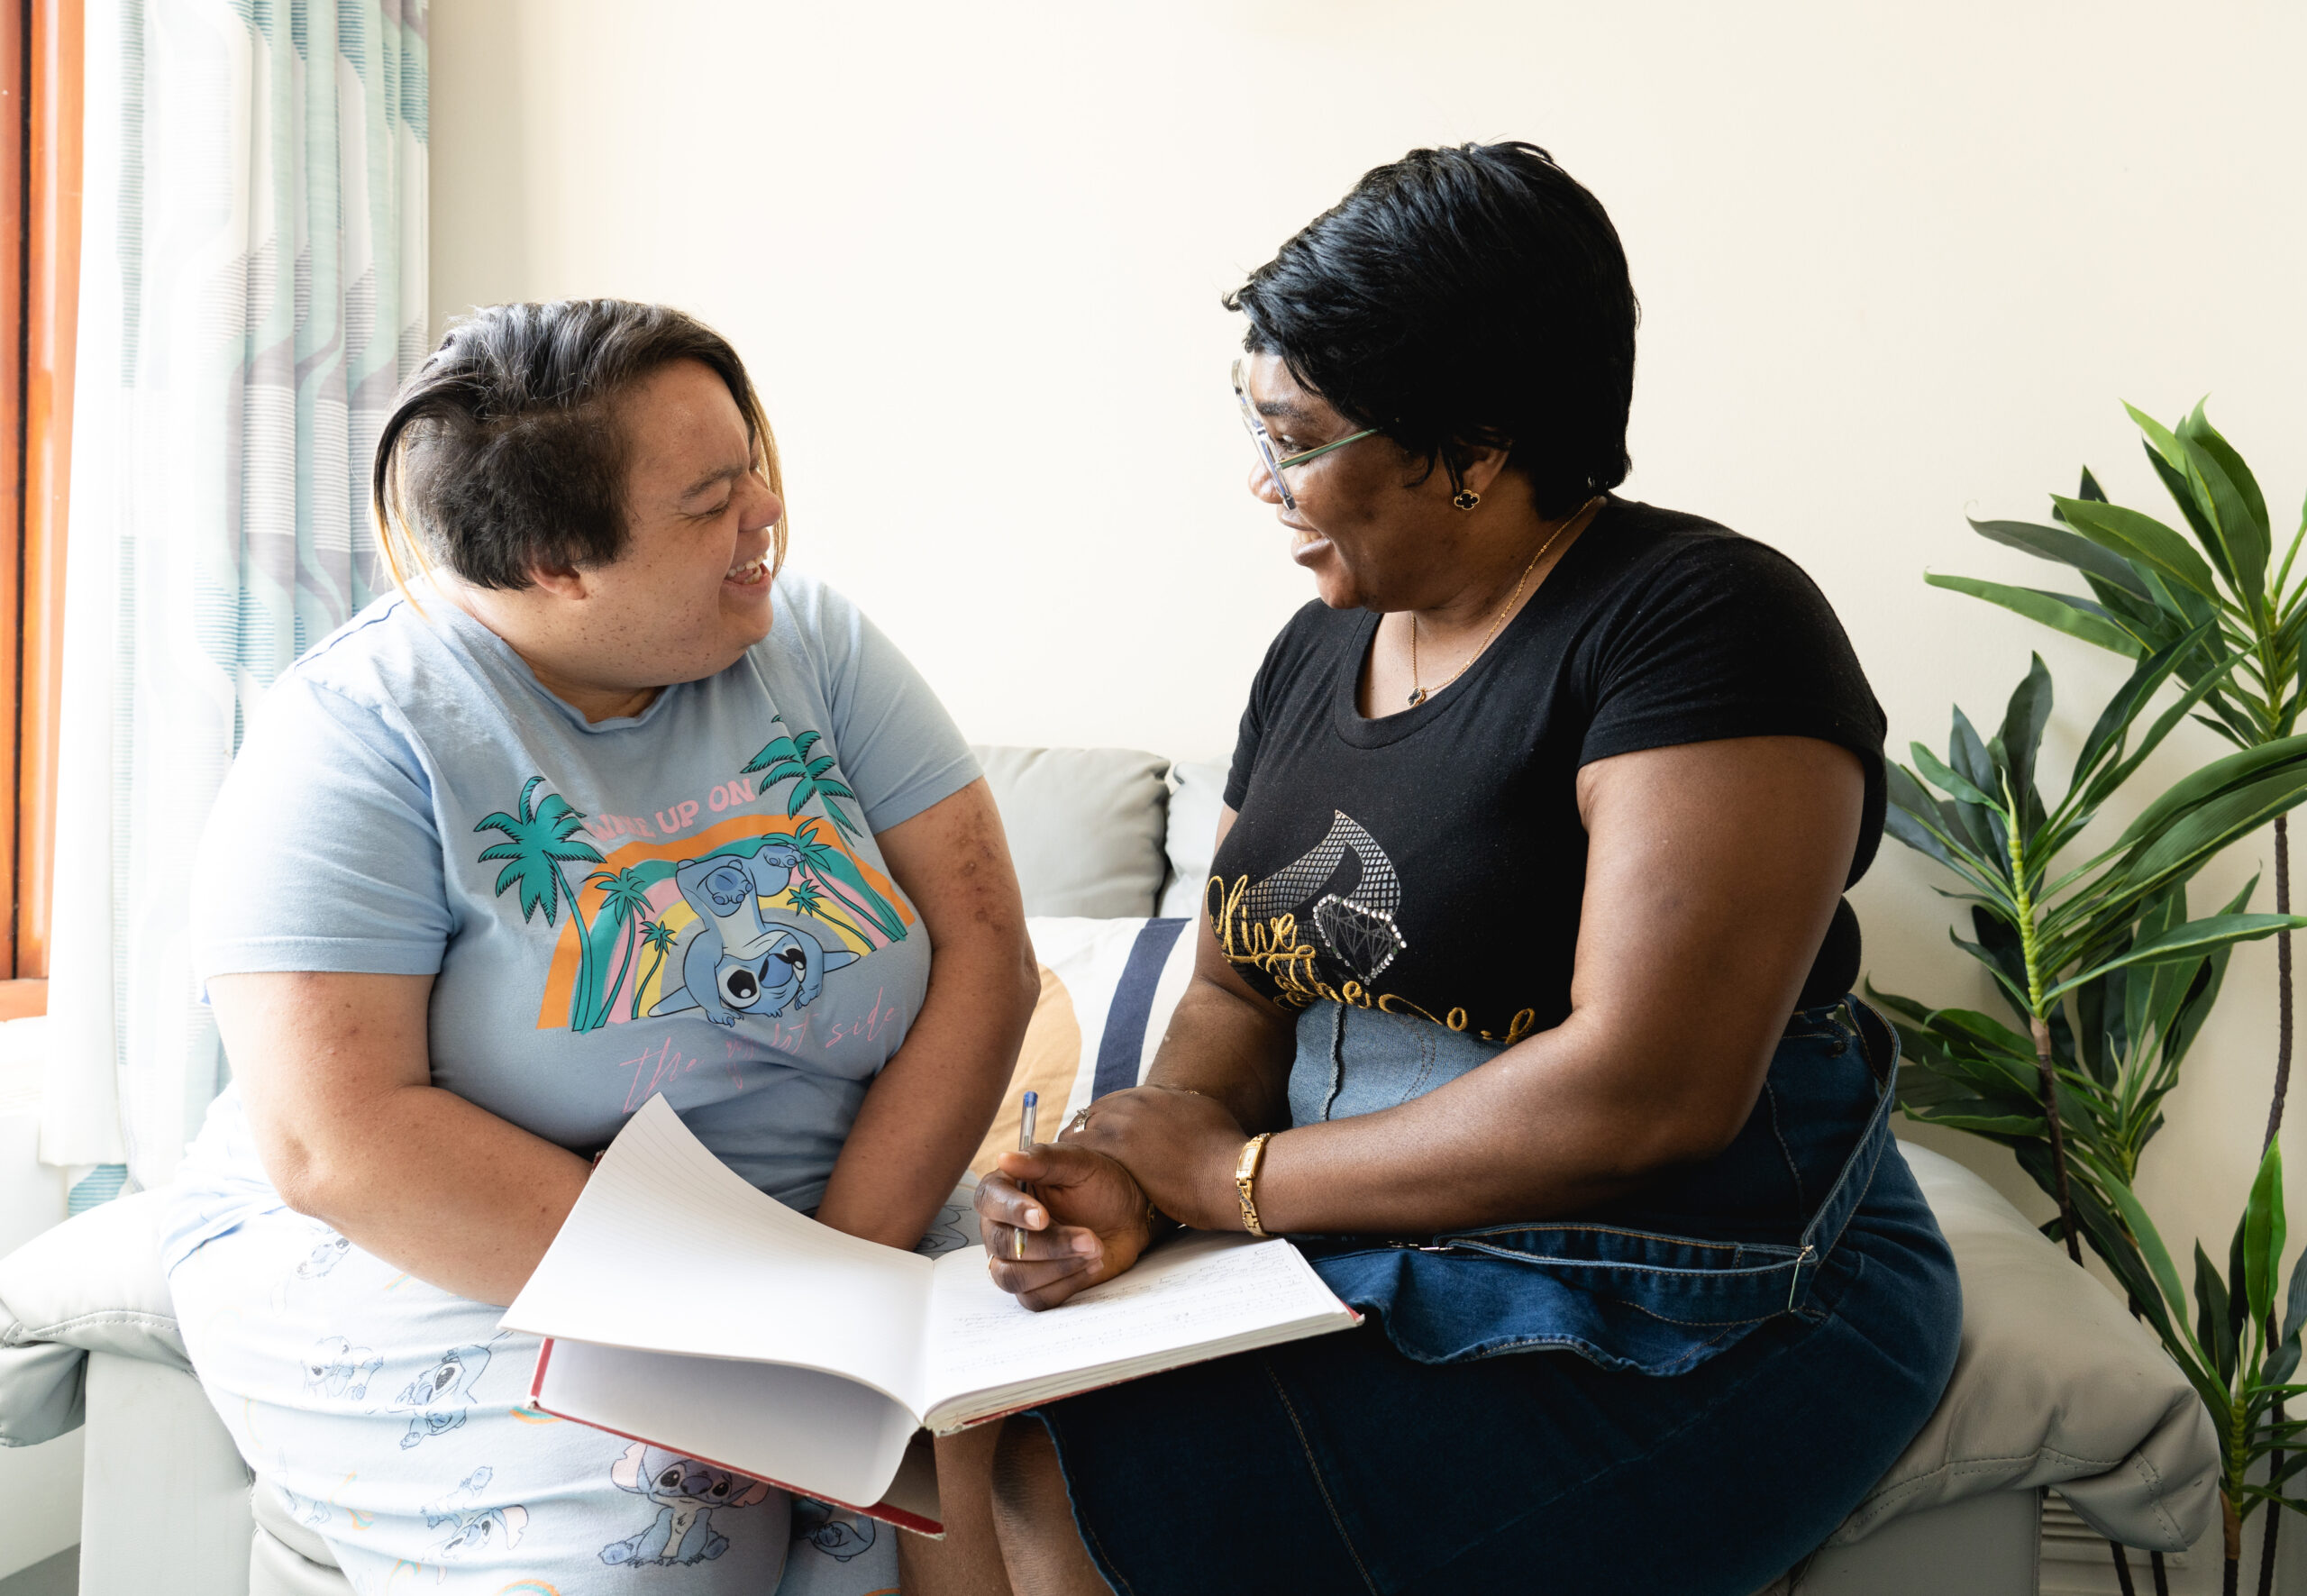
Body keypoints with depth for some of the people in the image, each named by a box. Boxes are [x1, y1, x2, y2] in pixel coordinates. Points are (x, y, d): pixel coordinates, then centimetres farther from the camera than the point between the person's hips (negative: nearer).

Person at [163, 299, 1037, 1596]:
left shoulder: (816, 646, -1)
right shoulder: (360, 734, -13)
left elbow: (986, 958, -6)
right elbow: (334, 1141, -21)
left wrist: (851, 1266, -18)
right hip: (434, 1275, -3)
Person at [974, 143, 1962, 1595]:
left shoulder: (1700, 621, -15)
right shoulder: (1319, 650, 9)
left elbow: (1648, 1092, -24)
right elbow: (1239, 993, 11)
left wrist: (1235, 1174, -15)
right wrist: (1138, 1165, -12)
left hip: (1691, 1332, -6)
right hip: (1374, 1260, 7)